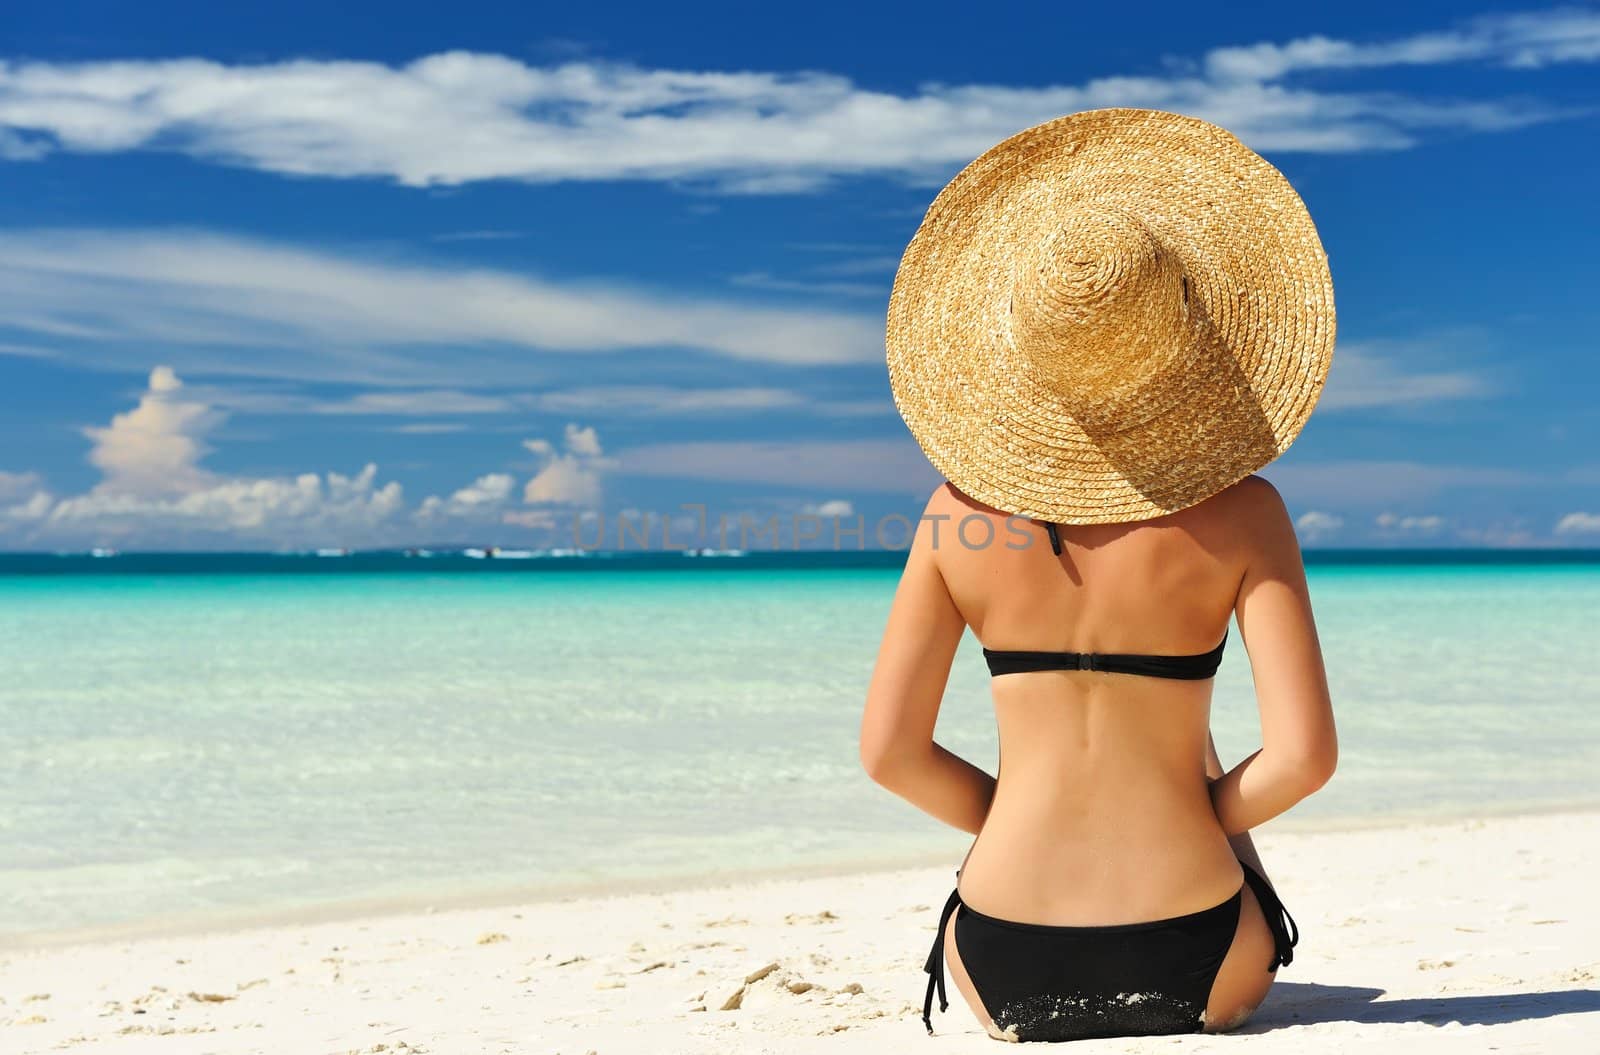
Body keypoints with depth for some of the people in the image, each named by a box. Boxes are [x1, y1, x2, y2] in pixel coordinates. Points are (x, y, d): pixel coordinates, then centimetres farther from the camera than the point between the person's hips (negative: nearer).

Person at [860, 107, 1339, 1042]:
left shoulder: (959, 512, -7)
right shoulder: (1240, 512, -11)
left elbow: (890, 751, -6)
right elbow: (1306, 755, -15)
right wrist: (1204, 822, 5)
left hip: (1007, 980, 1)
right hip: (1189, 973, -1)